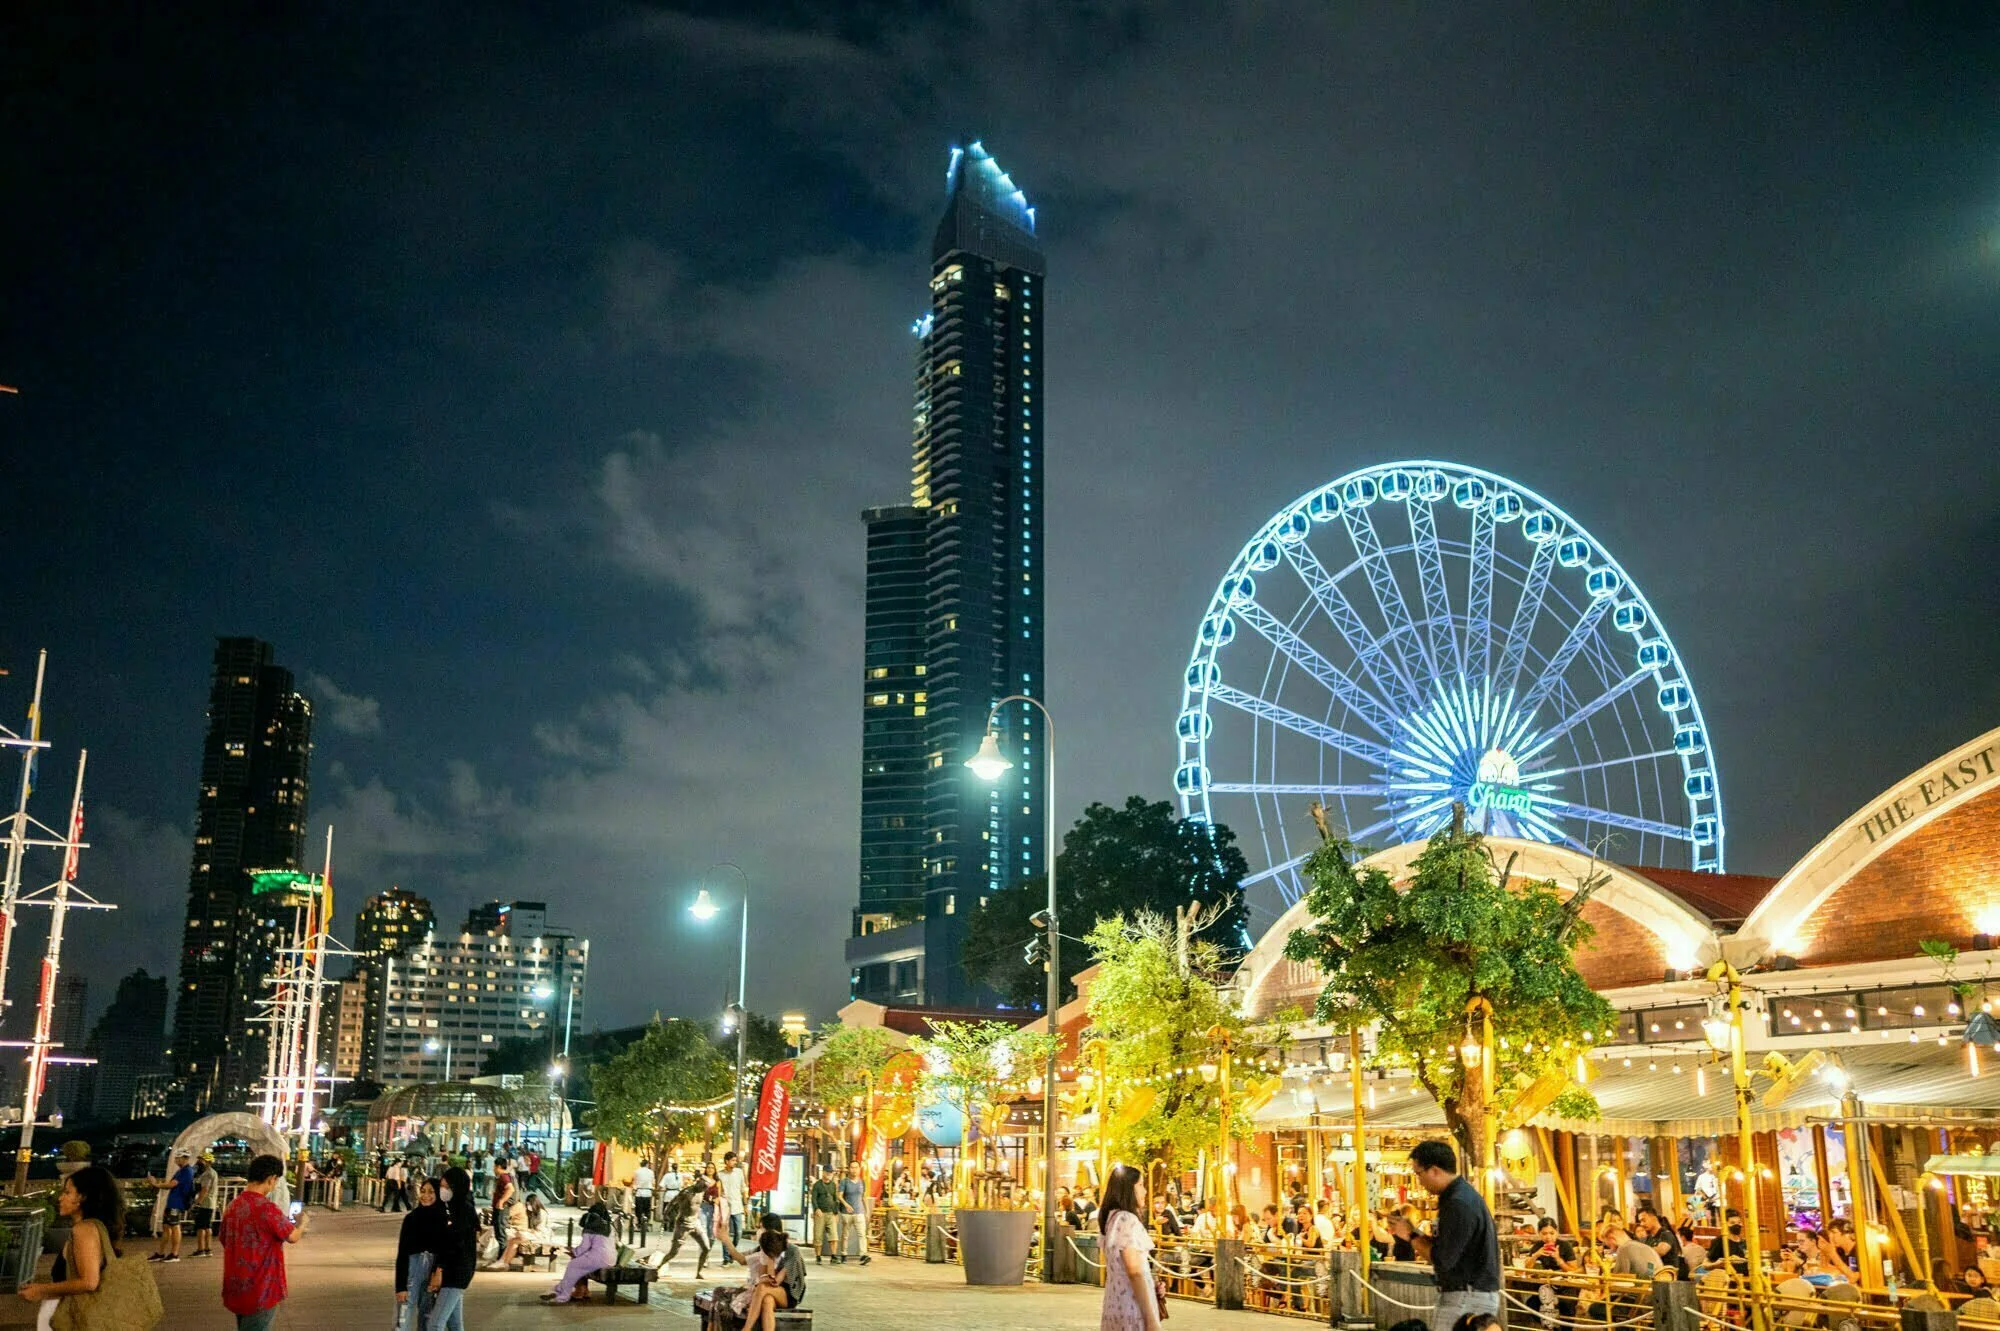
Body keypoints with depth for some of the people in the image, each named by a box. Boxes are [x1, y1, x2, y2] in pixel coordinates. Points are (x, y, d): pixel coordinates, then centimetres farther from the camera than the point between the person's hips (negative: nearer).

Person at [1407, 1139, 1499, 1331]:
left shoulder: (1460, 1204, -20)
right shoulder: (1462, 1194, 12)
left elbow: (1442, 1260, -20)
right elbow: (1443, 1246, 16)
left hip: (1467, 1298, -10)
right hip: (1470, 1294, 10)